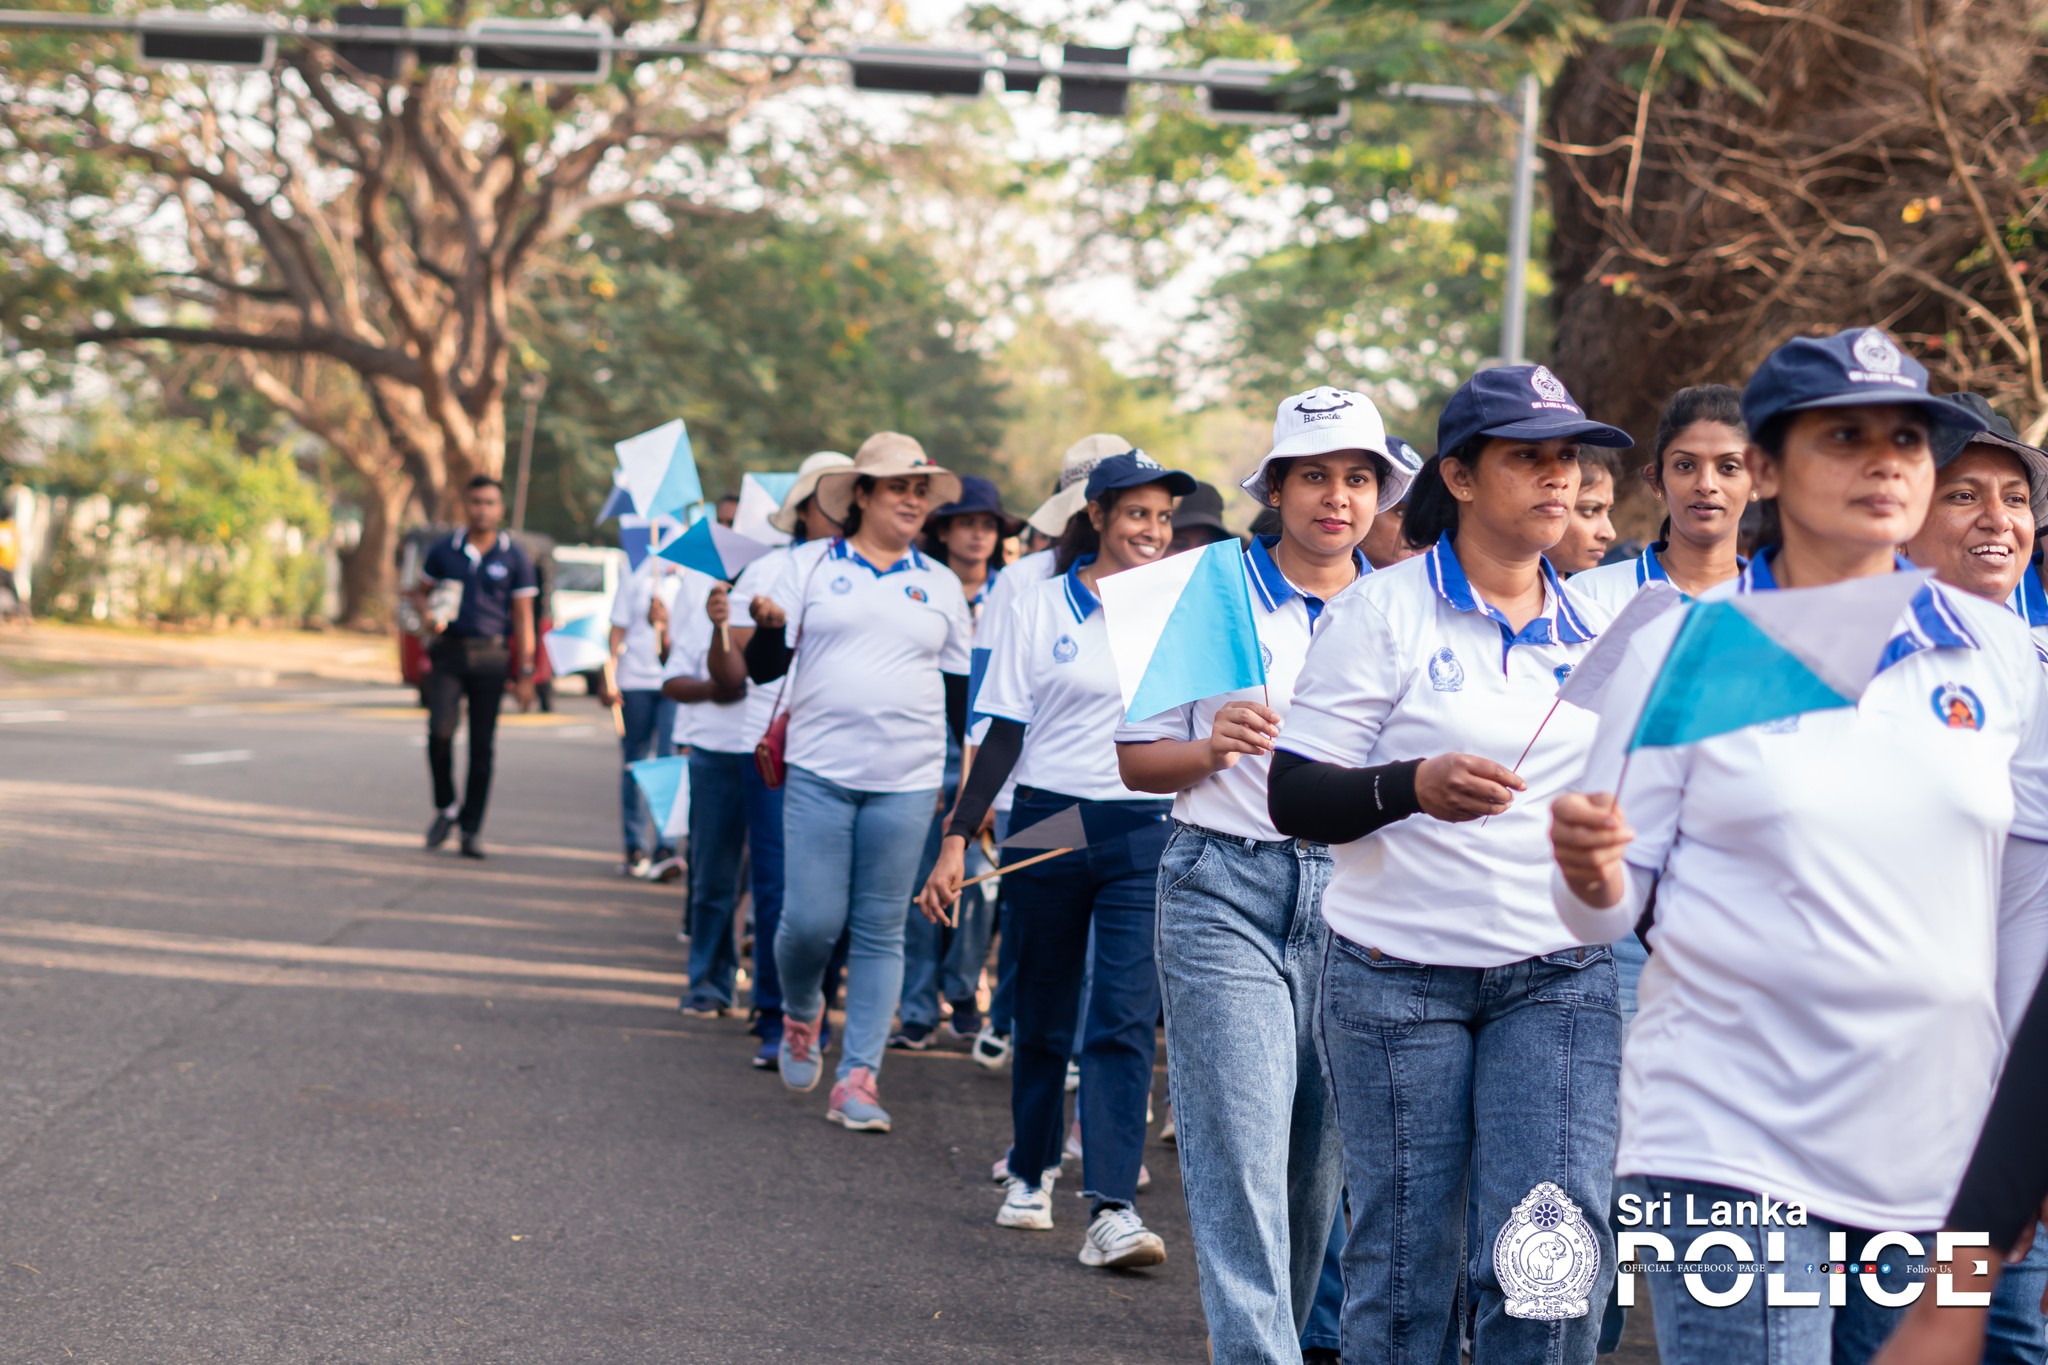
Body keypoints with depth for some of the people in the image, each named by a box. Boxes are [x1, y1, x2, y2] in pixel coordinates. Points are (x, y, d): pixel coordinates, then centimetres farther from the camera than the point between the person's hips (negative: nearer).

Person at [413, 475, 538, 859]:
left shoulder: (514, 559, 4)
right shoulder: (444, 551, 7)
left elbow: (523, 618, 4)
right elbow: (421, 590, 19)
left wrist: (525, 672, -2)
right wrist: (427, 614, -5)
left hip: (491, 657, 0)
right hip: (448, 653, 0)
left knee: (482, 744, 1)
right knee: (440, 731, -15)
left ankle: (472, 828, 10)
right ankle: (446, 807, 8)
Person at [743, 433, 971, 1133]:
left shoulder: (940, 584, 12)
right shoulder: (812, 565, 5)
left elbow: (960, 695, 17)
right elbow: (764, 668, 3)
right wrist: (769, 625, -19)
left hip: (907, 780, 2)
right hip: (820, 772, -2)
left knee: (880, 931, 1)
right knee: (811, 919, -7)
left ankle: (859, 1077, 5)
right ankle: (800, 1013, 25)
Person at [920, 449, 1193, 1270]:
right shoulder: (1045, 608, 1)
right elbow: (1004, 734, 2)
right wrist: (958, 835, -4)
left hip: (1146, 834, 0)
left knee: (1126, 1017, -11)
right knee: (1044, 1014, 11)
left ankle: (1112, 1209, -16)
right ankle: (1030, 1175, 31)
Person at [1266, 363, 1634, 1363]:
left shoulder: (1595, 627, 11)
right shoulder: (1384, 610, -3)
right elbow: (1292, 799, -9)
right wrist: (1414, 786, -25)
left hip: (1559, 979, 3)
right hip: (1397, 975, -3)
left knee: (1550, 1267, -9)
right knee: (1401, 1277, 1)